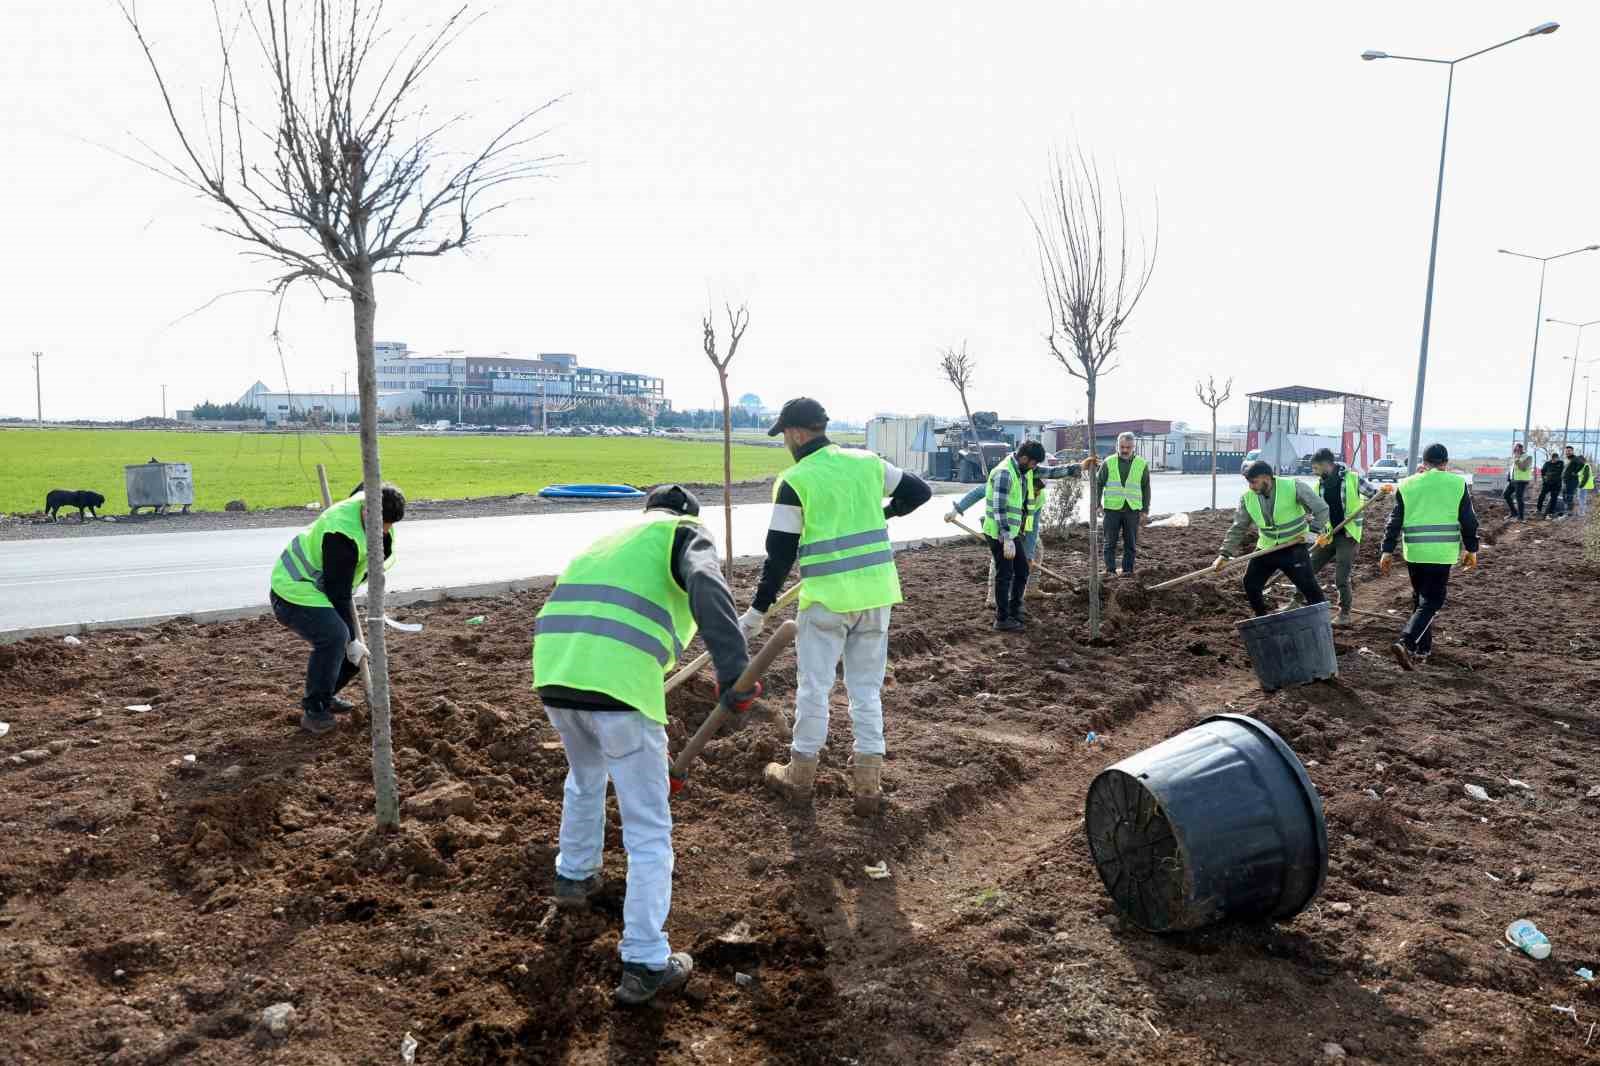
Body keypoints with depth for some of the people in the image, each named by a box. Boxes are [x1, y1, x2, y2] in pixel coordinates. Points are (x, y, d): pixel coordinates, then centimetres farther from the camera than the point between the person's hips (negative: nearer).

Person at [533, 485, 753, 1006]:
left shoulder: (607, 541, 32)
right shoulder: (685, 533, 11)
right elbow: (706, 584, -14)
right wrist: (734, 667, -25)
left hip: (554, 672, 7)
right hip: (617, 681, -7)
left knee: (585, 775, 36)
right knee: (648, 830, 7)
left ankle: (574, 876, 53)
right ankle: (645, 963, 11)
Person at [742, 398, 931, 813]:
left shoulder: (794, 481, -8)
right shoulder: (867, 462, 5)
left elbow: (780, 553, -7)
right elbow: (920, 491, 14)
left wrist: (758, 610, 1)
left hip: (828, 597, -4)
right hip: (877, 591, 5)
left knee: (814, 686, 9)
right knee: (867, 686, 13)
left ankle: (800, 776, 22)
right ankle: (868, 785, 17)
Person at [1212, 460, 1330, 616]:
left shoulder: (1294, 487, -19)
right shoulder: (1247, 498, -8)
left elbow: (1322, 509, -12)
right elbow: (1238, 528, -3)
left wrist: (1310, 530, -21)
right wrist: (1225, 554, -10)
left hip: (1293, 549, -4)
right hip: (1265, 549, 4)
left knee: (1309, 587, -6)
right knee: (1250, 585, 5)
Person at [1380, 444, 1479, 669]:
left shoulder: (1407, 485, 4)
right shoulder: (1458, 484, 1)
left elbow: (1394, 521, 3)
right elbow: (1468, 521, 4)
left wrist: (1387, 551, 7)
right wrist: (1471, 549, 15)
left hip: (1414, 552, 3)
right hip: (1442, 553, -2)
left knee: (1420, 599, 18)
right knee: (1432, 601, -1)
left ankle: (1422, 649, 23)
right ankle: (1406, 642, -20)